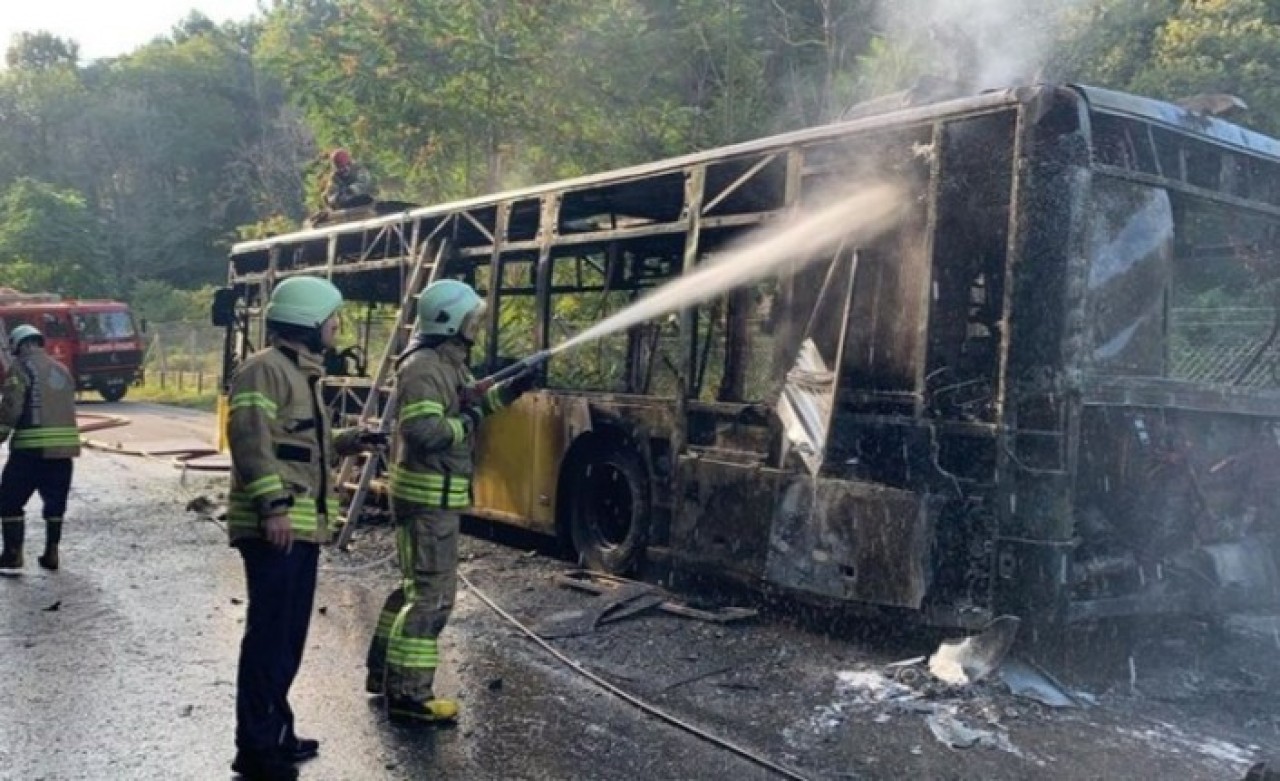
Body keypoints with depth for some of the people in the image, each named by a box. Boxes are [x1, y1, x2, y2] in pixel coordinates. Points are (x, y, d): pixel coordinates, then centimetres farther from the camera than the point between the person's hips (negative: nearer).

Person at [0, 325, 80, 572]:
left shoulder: (21, 367, -4)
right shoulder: (62, 370, 17)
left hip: (32, 447, -6)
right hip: (65, 445, 6)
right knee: (55, 501, 14)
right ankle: (51, 553, 16)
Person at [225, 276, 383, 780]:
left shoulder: (302, 373, 21)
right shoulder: (266, 368, -11)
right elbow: (251, 441, -21)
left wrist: (347, 443, 13)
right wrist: (273, 504, -27)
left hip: (302, 526, 10)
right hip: (274, 526, -10)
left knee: (289, 637, 16)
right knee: (269, 635, -5)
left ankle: (275, 733, 27)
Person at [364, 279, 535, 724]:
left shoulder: (448, 363, 14)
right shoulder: (423, 367, -19)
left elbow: (468, 405, 25)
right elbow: (422, 431, -29)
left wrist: (510, 390, 12)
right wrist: (467, 422, -16)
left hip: (436, 492, 11)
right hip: (429, 494, -11)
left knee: (416, 585, 19)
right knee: (432, 594, -8)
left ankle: (384, 671, 31)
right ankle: (408, 694, -2)